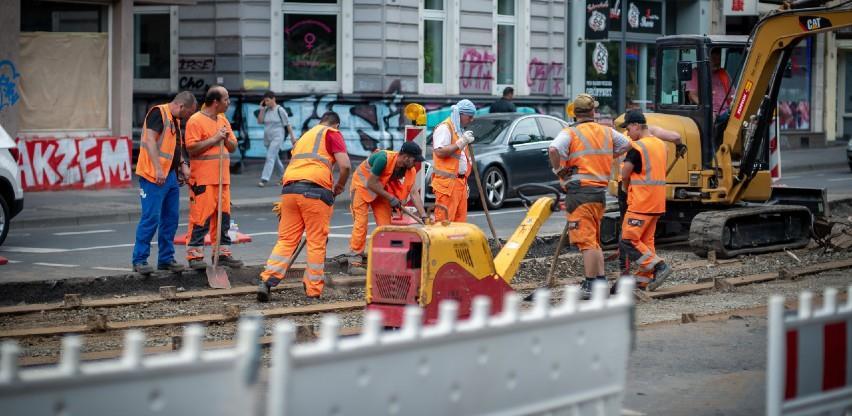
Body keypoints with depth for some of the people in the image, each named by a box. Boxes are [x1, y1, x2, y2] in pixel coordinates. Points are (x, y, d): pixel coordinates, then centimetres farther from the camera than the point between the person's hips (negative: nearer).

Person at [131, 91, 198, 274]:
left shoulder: (175, 120, 19)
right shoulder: (158, 113, -10)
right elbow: (150, 140, -20)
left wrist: (183, 164, 13)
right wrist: (158, 169, -26)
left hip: (171, 176, 10)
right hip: (154, 176, -10)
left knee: (171, 218, 11)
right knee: (150, 218, -9)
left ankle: (166, 258, 19)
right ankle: (139, 260, -3)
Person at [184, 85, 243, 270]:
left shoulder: (223, 120, 17)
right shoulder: (196, 121, -8)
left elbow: (233, 147, 20)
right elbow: (192, 148, -15)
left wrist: (226, 138, -1)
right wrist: (214, 139, -15)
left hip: (222, 178, 8)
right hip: (202, 179, -8)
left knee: (223, 216, 9)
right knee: (201, 217, -8)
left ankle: (223, 252, 16)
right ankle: (195, 255, -3)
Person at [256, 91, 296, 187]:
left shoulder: (280, 110, -8)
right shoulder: (266, 110, 8)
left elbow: (287, 124, -5)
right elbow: (260, 121, 4)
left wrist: (292, 136, -4)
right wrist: (261, 109, -3)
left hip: (277, 137, -7)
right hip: (267, 138, 7)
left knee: (270, 157, -16)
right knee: (275, 159, 15)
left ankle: (264, 179, -23)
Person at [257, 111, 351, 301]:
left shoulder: (305, 136, 29)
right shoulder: (332, 134, 9)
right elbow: (345, 165, -5)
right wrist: (340, 186, 13)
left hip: (289, 188, 6)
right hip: (315, 190, -6)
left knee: (286, 239, 8)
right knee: (317, 242, 2)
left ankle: (266, 281, -5)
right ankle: (313, 291, 5)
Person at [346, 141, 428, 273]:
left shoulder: (410, 170, -14)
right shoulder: (384, 158, -34)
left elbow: (414, 192, -16)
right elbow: (371, 184, -28)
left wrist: (424, 216, -24)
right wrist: (390, 198, -26)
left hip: (381, 189, 6)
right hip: (363, 184, -6)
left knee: (385, 224, -1)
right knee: (361, 222, -12)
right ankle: (354, 262, -11)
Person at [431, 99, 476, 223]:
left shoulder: (459, 130, 22)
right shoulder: (444, 128, -8)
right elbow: (440, 152, -21)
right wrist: (461, 142, -19)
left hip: (460, 183, 9)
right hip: (447, 183, -9)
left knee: (460, 220, 6)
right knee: (445, 220, -12)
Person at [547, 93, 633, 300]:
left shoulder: (570, 133, -8)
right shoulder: (606, 132, 11)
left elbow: (553, 149, -26)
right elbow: (626, 144, 27)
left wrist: (559, 170, -10)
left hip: (580, 192, -6)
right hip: (600, 190, 6)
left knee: (587, 241, -7)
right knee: (594, 241, 18)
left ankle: (591, 286, -8)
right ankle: (601, 281, 19)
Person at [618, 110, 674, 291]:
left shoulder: (637, 147, -15)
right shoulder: (661, 145, 12)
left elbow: (625, 175, -12)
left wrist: (627, 188, 8)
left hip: (640, 204, -9)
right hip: (657, 203, 9)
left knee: (628, 241, -6)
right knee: (646, 240, 12)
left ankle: (658, 267, -14)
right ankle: (643, 278, 12)